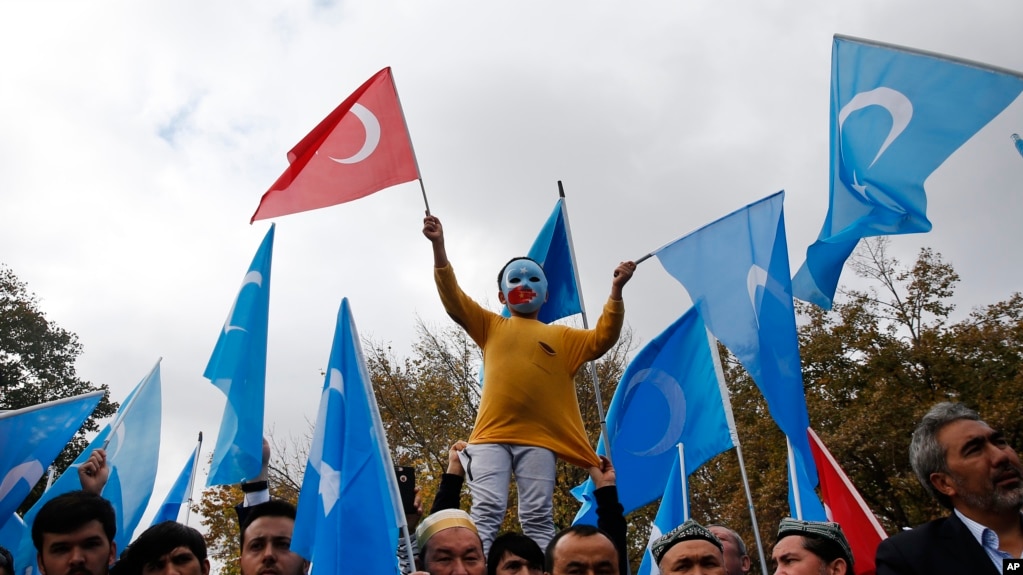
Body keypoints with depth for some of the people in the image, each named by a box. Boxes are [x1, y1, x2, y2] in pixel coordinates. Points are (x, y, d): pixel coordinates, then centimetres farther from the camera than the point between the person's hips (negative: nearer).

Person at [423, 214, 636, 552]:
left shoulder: (562, 337, 20)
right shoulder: (491, 327, 19)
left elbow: (602, 339, 8)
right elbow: (453, 299, 9)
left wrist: (616, 291, -5)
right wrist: (438, 246, -3)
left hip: (539, 438, 1)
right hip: (491, 435, 0)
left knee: (538, 517, -1)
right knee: (486, 510, -9)